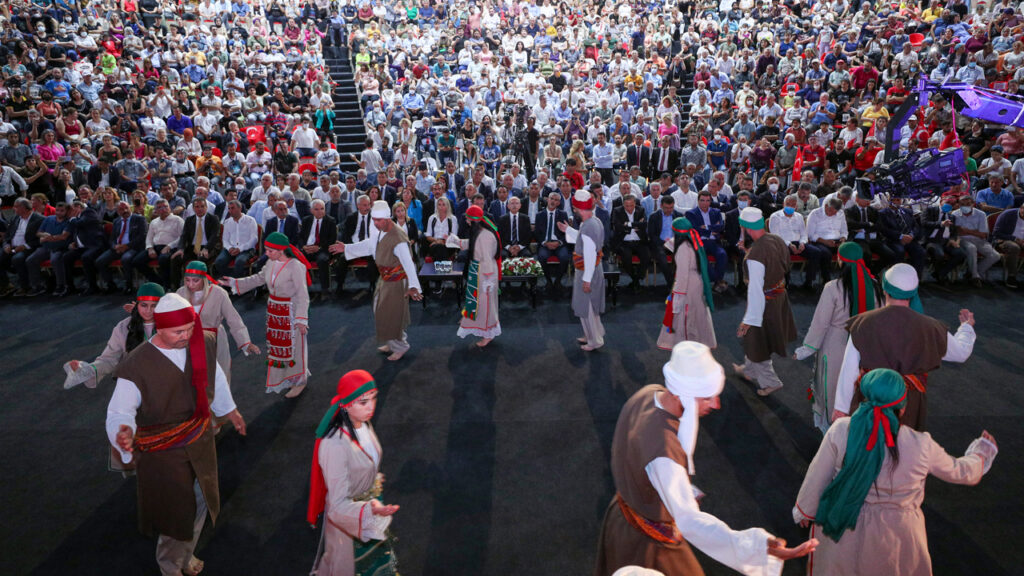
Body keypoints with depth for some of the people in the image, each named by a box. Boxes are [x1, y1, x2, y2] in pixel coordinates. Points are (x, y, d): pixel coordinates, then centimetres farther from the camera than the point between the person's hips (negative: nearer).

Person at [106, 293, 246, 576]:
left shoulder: (204, 345, -11)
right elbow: (120, 411, -23)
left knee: (199, 503, 23)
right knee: (177, 514, 7)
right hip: (163, 452, -5)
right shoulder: (137, 365, -25)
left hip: (200, 443, 5)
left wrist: (230, 410, 21)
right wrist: (124, 433, -46)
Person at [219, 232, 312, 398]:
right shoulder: (271, 263, -1)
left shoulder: (296, 266, -22)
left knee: (294, 346, 4)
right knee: (276, 345, 16)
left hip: (291, 311, -8)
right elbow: (259, 278, 16)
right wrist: (233, 282, 13)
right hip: (274, 309, 8)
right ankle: (289, 378, 34)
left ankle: (299, 382, 22)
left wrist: (301, 319, -23)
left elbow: (302, 294, -21)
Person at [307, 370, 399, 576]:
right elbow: (338, 505, -33)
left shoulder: (363, 424, -13)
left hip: (368, 502, 6)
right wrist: (370, 510, -48)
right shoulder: (334, 445, -36)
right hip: (347, 518, -6)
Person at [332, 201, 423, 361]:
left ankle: (400, 346, 26)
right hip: (384, 279, 9)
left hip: (396, 281, -9)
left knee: (392, 315, 3)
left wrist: (413, 286, -49)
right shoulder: (379, 233, -2)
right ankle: (392, 343, 40)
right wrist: (346, 248, 19)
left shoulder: (398, 238, -30)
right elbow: (367, 245, 17)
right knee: (382, 313, 21)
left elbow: (408, 263, -38)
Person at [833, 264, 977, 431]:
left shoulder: (863, 323, -12)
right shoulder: (929, 328, -6)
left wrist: (841, 407, -3)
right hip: (908, 405, 1)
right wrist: (967, 326, 35)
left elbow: (849, 370, -11)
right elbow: (962, 351, 13)